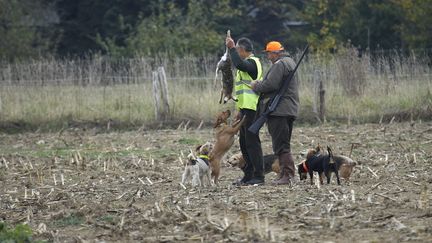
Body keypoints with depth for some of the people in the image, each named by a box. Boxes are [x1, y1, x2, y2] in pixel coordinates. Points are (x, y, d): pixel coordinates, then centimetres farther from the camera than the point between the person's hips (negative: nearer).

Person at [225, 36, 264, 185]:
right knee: (244, 142, 13)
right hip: (246, 108, 11)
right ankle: (248, 175, 18)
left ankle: (258, 175, -11)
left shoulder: (252, 62, -9)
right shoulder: (248, 63, 22)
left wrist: (231, 48, -24)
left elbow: (239, 64, -34)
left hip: (251, 108, -11)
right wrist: (240, 110, 26)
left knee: (252, 141, -11)